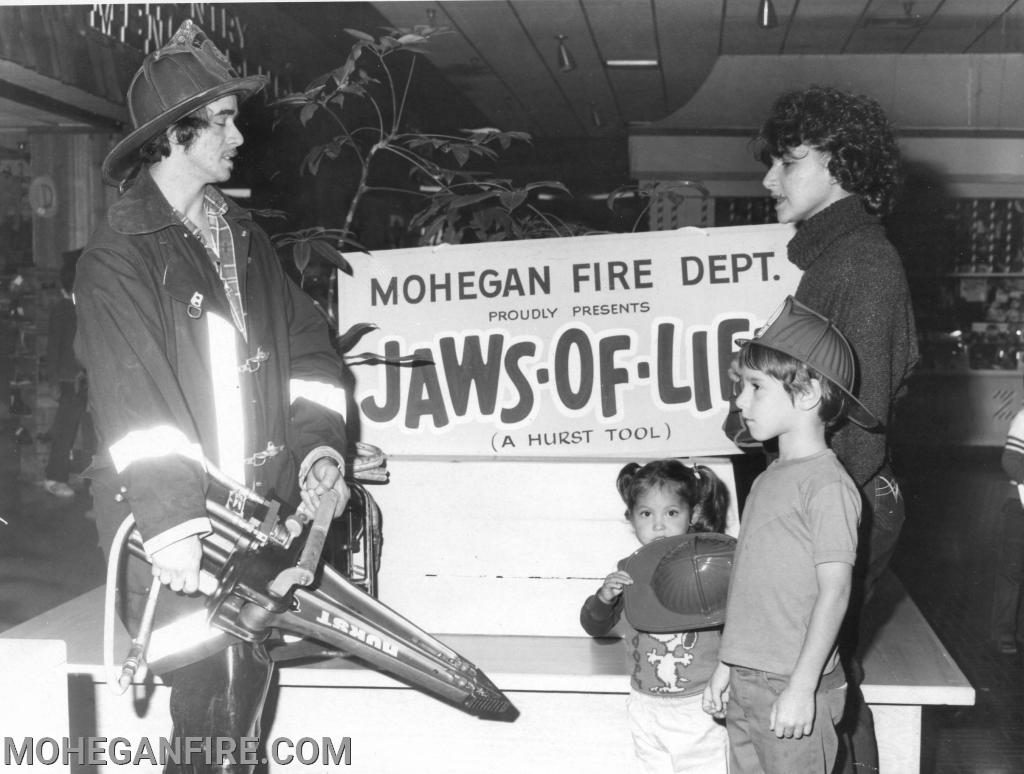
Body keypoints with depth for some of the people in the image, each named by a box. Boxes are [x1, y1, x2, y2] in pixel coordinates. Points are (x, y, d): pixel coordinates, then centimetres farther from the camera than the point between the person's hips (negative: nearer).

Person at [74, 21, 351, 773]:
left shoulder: (243, 236, 13)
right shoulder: (118, 253, -7)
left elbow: (305, 345, 11)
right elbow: (130, 393, -16)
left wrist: (320, 444, -4)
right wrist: (170, 522, -23)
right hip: (162, 518, -6)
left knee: (250, 691, 11)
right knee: (207, 703, -5)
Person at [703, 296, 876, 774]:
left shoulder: (827, 484, -14)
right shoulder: (767, 479, 10)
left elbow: (834, 591, -17)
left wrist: (802, 687, -19)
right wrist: (726, 667, 16)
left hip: (793, 688, -8)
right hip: (744, 683, 8)